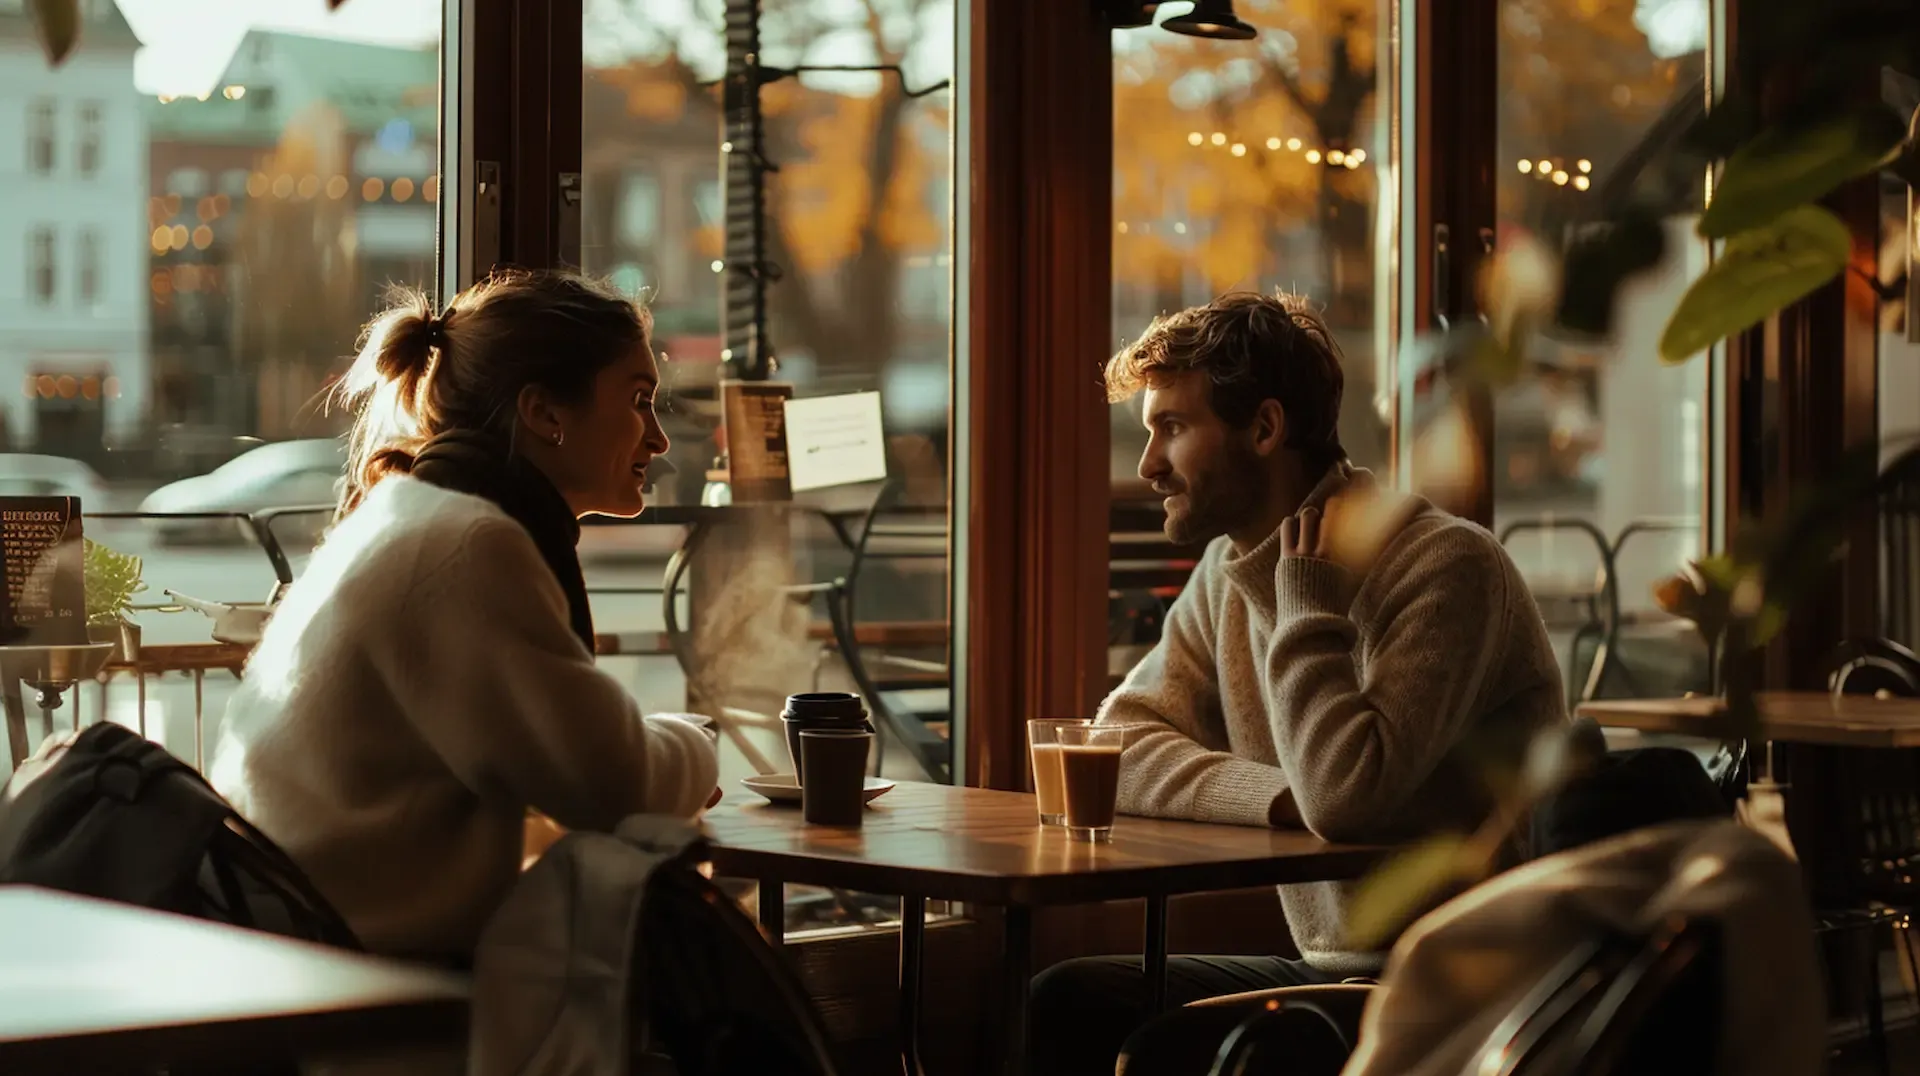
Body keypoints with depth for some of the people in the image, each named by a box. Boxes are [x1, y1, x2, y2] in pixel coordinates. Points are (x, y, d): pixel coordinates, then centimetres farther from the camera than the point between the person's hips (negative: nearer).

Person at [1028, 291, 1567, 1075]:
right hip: (1333, 972, 8)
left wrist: (1306, 590, -15)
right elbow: (1122, 747, 2)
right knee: (1062, 1004, -10)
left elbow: (1345, 791, -28)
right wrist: (1279, 799, -16)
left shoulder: (1446, 565, -16)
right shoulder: (1229, 573, 10)